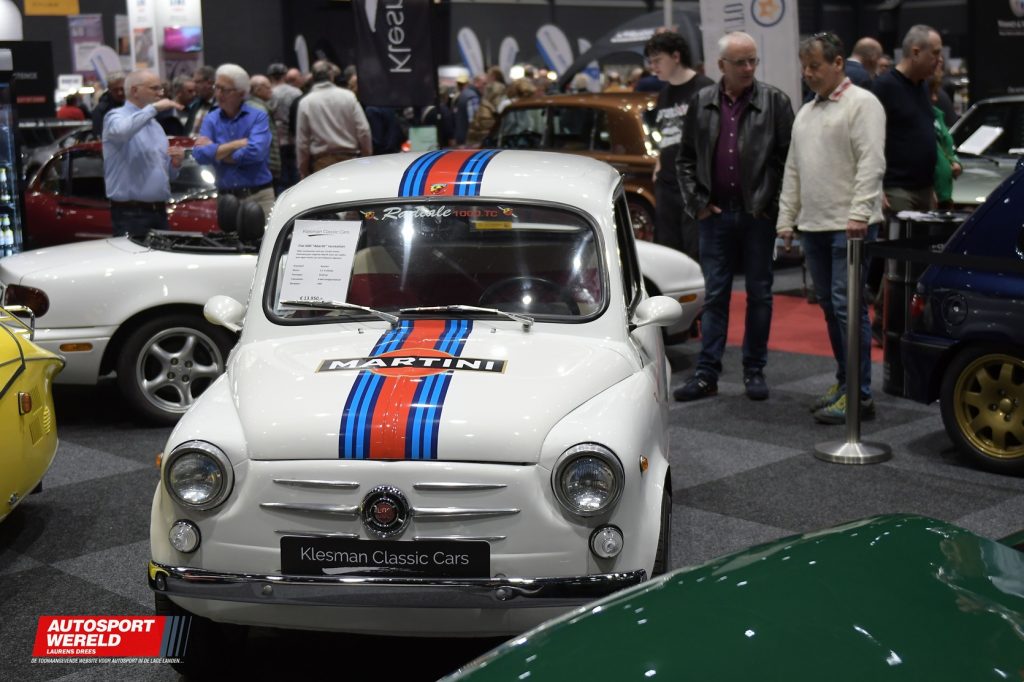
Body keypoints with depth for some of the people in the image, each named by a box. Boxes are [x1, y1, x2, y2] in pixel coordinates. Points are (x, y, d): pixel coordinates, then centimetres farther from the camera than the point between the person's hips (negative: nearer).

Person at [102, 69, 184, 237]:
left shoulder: (155, 125, 19)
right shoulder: (116, 116, -2)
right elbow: (121, 131, -30)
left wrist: (175, 163, 2)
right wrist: (153, 108, -21)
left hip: (159, 212, 7)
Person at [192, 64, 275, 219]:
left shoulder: (258, 117, -2)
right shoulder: (210, 120, 8)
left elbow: (255, 152, -17)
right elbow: (199, 154, -6)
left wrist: (216, 151, -6)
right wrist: (237, 144, -9)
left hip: (259, 196, -2)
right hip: (226, 198, 3)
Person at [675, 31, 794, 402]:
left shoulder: (775, 102, -2)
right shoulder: (702, 103, 6)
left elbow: (787, 158, -3)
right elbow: (685, 158, 11)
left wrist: (770, 202, -8)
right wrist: (696, 201, 3)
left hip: (758, 214, -2)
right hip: (716, 214, 2)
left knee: (759, 294, 7)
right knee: (714, 294, 5)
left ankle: (754, 370, 16)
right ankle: (706, 372, 9)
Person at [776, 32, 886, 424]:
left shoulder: (861, 104, -4)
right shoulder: (805, 113, 21)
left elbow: (871, 162, -14)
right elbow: (793, 171, 23)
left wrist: (859, 213, -22)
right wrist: (786, 219, 17)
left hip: (848, 226, -8)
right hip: (813, 226, 8)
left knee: (848, 306, -11)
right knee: (829, 307, 11)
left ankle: (859, 395, -8)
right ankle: (844, 381, 20)